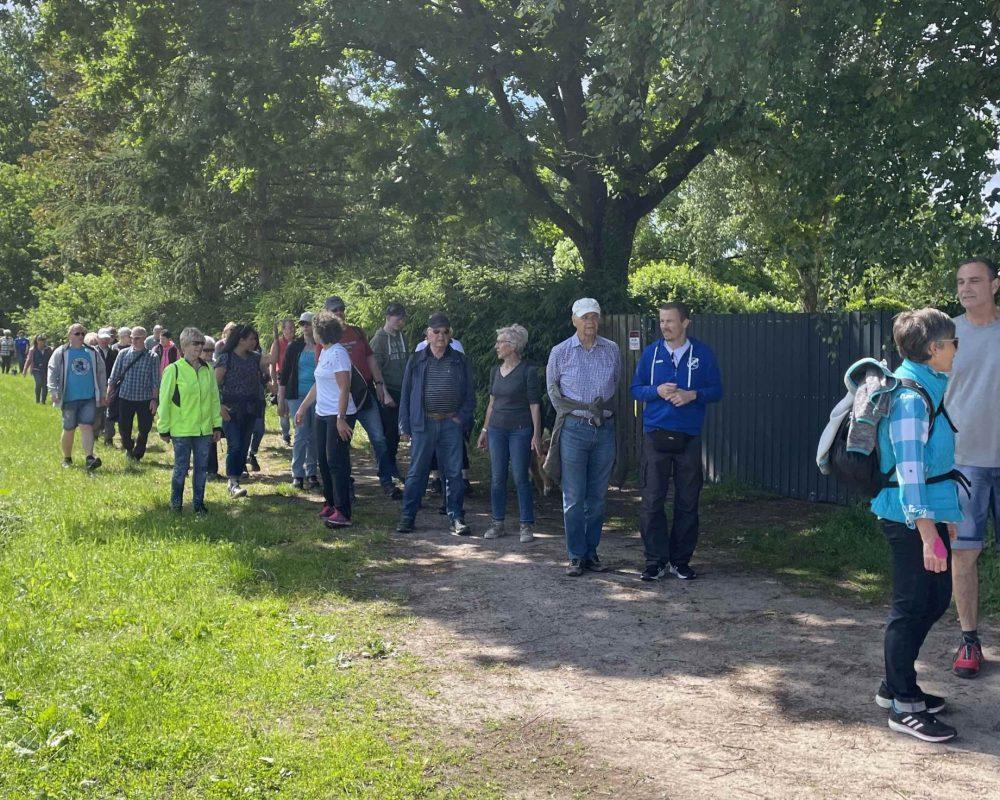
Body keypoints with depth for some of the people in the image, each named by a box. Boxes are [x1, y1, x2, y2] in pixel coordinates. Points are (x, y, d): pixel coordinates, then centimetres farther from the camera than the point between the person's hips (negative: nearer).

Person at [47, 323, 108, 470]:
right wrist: (53, 392, -13)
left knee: (87, 426, -12)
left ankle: (90, 457, -21)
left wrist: (103, 393, 13)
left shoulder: (92, 353, 7)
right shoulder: (61, 353, -1)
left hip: (89, 398, 1)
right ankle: (67, 458, 24)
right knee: (68, 429, 8)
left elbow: (101, 373, 14)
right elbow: (52, 373, -3)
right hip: (69, 398, -1)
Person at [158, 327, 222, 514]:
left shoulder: (207, 369, 7)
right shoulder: (173, 370, -8)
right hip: (181, 429, -4)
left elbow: (215, 398, 12)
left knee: (202, 467, 9)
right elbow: (165, 400, -5)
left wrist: (217, 425, 10)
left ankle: (198, 502, 20)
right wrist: (163, 428, -5)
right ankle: (175, 503, 19)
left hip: (204, 429, 4)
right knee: (181, 467, 3)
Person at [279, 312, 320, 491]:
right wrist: (281, 401, 1)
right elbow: (283, 375, 5)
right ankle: (297, 474, 1)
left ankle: (311, 472, 15)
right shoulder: (294, 347, 3)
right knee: (301, 434, -6)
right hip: (298, 395, -1)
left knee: (315, 436, 4)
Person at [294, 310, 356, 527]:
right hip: (323, 414, 9)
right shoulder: (324, 352, 14)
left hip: (339, 416, -9)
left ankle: (342, 512, -8)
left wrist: (341, 418, -24)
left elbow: (345, 389, -20)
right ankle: (330, 503, 24)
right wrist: (302, 408, 24)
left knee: (337, 462, -9)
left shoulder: (338, 353, -15)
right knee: (324, 460, 12)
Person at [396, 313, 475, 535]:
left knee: (454, 472, 3)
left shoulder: (460, 362, 8)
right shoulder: (417, 361, 7)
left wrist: (462, 418, -3)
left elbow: (470, 394, 10)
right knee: (417, 471, 3)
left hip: (451, 424, 1)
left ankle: (457, 518, 11)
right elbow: (406, 394, 8)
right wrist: (405, 425, 2)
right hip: (423, 424, 0)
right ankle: (407, 516, 12)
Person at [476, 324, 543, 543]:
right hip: (497, 429, 5)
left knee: (521, 478, -4)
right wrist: (485, 430, 16)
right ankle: (498, 523, 15)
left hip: (520, 430, -5)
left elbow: (535, 405, -7)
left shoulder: (528, 372, -6)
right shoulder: (496, 371, 11)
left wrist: (536, 435, -11)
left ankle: (526, 525, 5)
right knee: (497, 478, 6)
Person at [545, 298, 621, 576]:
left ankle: (591, 552, 17)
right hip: (574, 429, -2)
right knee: (574, 498, -2)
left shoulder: (612, 350, 5)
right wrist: (568, 411, 10)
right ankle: (576, 556, 5)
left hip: (604, 428, 2)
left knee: (597, 497, 8)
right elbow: (552, 386, 13)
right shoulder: (561, 352, -1)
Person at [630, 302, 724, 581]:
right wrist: (657, 391, -12)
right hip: (656, 436, 0)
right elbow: (635, 389, 8)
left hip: (689, 438, 0)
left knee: (687, 503, 5)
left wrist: (692, 395, -14)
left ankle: (681, 560, 17)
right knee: (652, 501, -3)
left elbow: (716, 390, 4)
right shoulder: (650, 352, 5)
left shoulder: (703, 353, 3)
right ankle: (655, 561, 6)